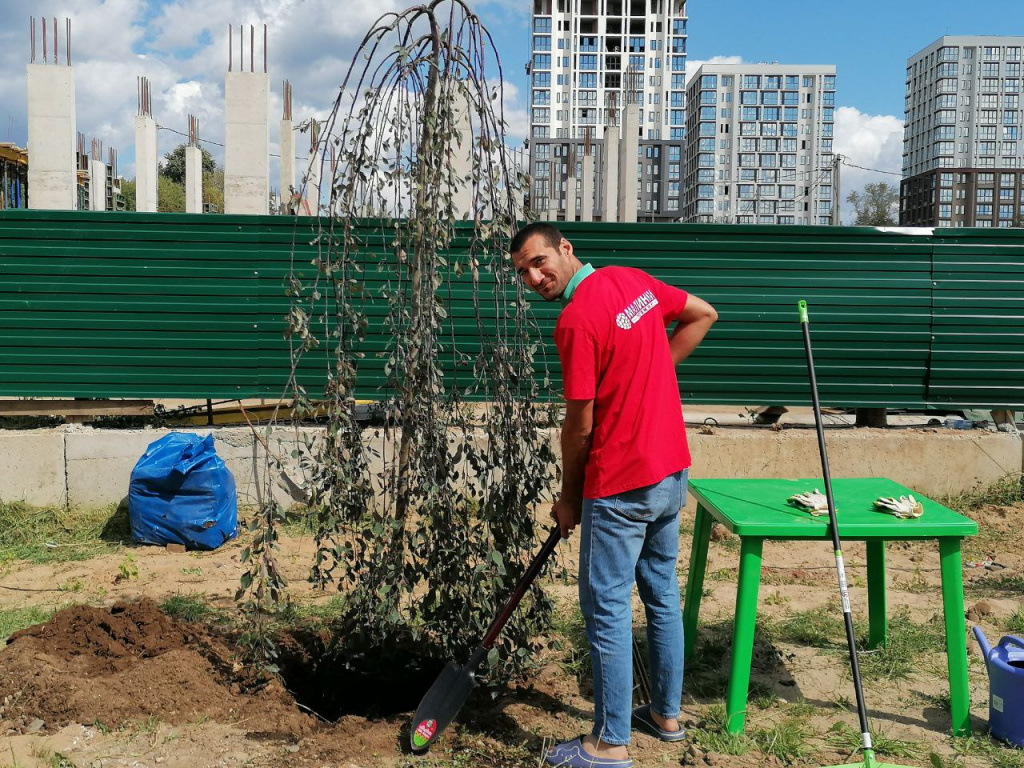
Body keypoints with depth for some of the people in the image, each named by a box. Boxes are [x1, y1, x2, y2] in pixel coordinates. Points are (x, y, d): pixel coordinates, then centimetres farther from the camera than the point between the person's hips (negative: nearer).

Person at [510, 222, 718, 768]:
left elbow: (580, 426, -15)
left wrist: (569, 498, -1)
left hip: (621, 486, -9)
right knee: (662, 591, 19)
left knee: (607, 610, 1)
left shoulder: (576, 321, -19)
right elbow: (703, 315, 18)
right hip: (672, 472, 9)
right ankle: (666, 713, 32)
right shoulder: (633, 279, 5)